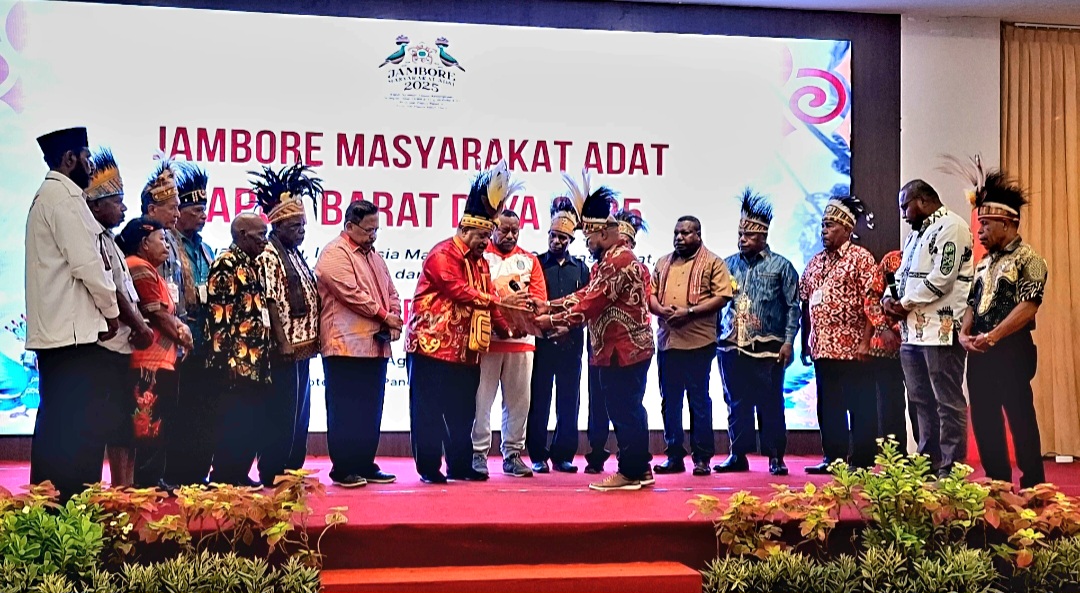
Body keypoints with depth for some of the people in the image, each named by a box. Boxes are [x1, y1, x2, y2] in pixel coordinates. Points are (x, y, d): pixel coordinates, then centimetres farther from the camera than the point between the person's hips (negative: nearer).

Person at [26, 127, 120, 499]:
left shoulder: (46, 196, 20)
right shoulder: (65, 196, -10)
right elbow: (87, 262, -17)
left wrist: (101, 308, 16)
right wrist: (111, 310, -5)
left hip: (53, 330, 10)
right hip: (76, 330, -10)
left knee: (56, 421, 12)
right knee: (84, 426, -8)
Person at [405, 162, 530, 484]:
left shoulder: (479, 261, 16)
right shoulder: (442, 255, -11)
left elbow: (485, 298, 11)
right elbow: (460, 292, -22)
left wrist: (509, 326, -3)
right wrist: (501, 300, -24)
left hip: (466, 349, 8)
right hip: (432, 344, -8)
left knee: (462, 411, 11)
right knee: (428, 410, -1)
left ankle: (460, 466, 19)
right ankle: (429, 468, 7)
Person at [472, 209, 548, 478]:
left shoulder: (529, 260, 16)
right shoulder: (479, 256, 5)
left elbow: (539, 296, 7)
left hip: (521, 338, 3)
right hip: (487, 337, -3)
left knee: (518, 400, 5)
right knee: (481, 399, -3)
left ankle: (512, 454, 14)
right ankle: (478, 453, 5)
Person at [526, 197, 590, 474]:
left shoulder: (580, 268, 12)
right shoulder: (536, 263, 6)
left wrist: (570, 325, -7)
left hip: (571, 343, 2)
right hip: (542, 340, -2)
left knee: (569, 401, 5)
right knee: (539, 400, 1)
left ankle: (563, 456, 14)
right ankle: (538, 456, 8)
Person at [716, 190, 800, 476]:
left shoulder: (780, 266, 3)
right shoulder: (728, 264, 12)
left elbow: (793, 306, 1)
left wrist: (788, 341, -7)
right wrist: (714, 338, 6)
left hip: (767, 349, -3)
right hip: (732, 346, 3)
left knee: (770, 404, 1)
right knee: (736, 403, 8)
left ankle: (775, 457, 10)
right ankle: (738, 455, 16)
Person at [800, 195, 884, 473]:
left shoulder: (860, 258, -4)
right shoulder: (815, 262, 14)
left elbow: (871, 302, -11)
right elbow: (806, 305, 15)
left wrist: (865, 342, -17)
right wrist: (805, 343, 12)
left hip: (851, 348, -6)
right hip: (823, 348, 7)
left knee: (860, 407, 2)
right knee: (828, 407, 11)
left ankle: (861, 461, 8)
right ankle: (833, 458, 20)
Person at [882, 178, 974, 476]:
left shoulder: (951, 226, -8)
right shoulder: (917, 232, 23)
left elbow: (942, 278, -17)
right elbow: (903, 273, 25)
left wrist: (905, 303, -9)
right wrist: (890, 297, 4)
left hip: (940, 330, -10)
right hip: (913, 329, 10)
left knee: (947, 401, -4)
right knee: (921, 400, 14)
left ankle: (950, 469, 0)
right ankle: (928, 461, 22)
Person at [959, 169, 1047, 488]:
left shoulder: (1028, 259, -6)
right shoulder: (984, 264, 17)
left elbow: (1028, 306, -16)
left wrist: (993, 336, -22)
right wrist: (964, 334, -2)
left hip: (1011, 350, -8)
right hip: (980, 353, 8)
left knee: (1020, 419, -4)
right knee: (984, 421, 9)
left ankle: (1033, 487, 5)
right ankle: (997, 485, 19)